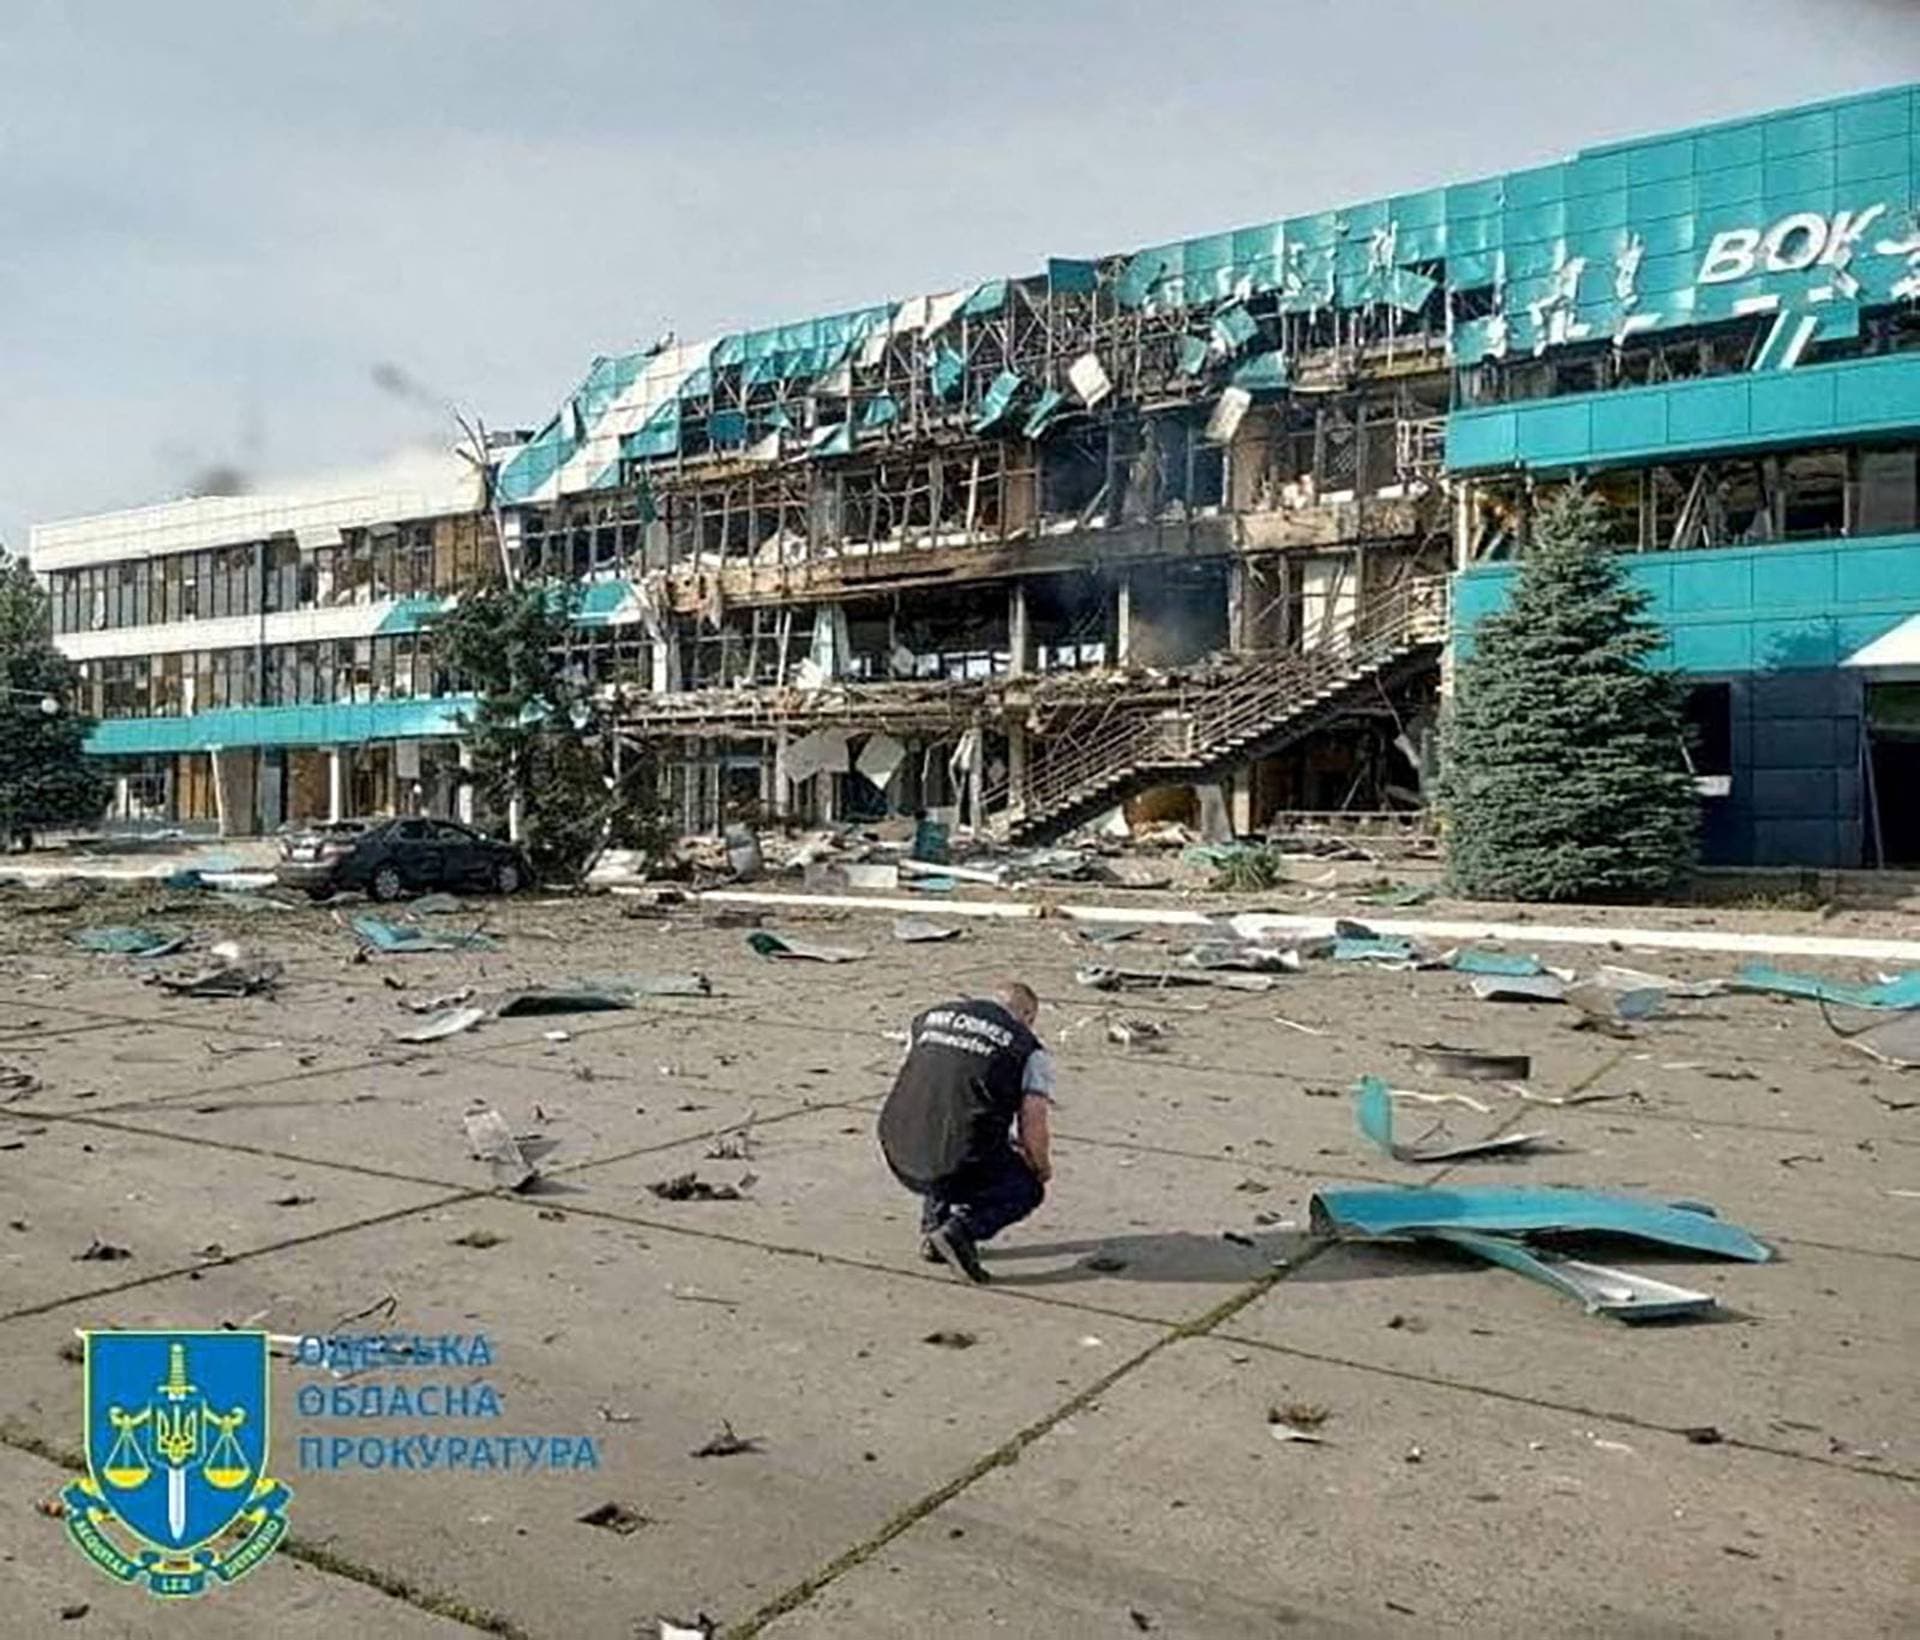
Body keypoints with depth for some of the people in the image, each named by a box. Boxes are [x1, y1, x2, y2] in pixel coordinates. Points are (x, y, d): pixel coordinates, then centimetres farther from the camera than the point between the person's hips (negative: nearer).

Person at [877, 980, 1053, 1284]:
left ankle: (933, 1225, 22)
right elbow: (1033, 1131, -2)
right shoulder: (1029, 1049, 5)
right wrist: (1043, 1170, 21)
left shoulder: (929, 1018, 18)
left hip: (898, 1159, 6)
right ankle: (961, 1229, -4)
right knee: (1027, 1188, 21)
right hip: (959, 1165, -5)